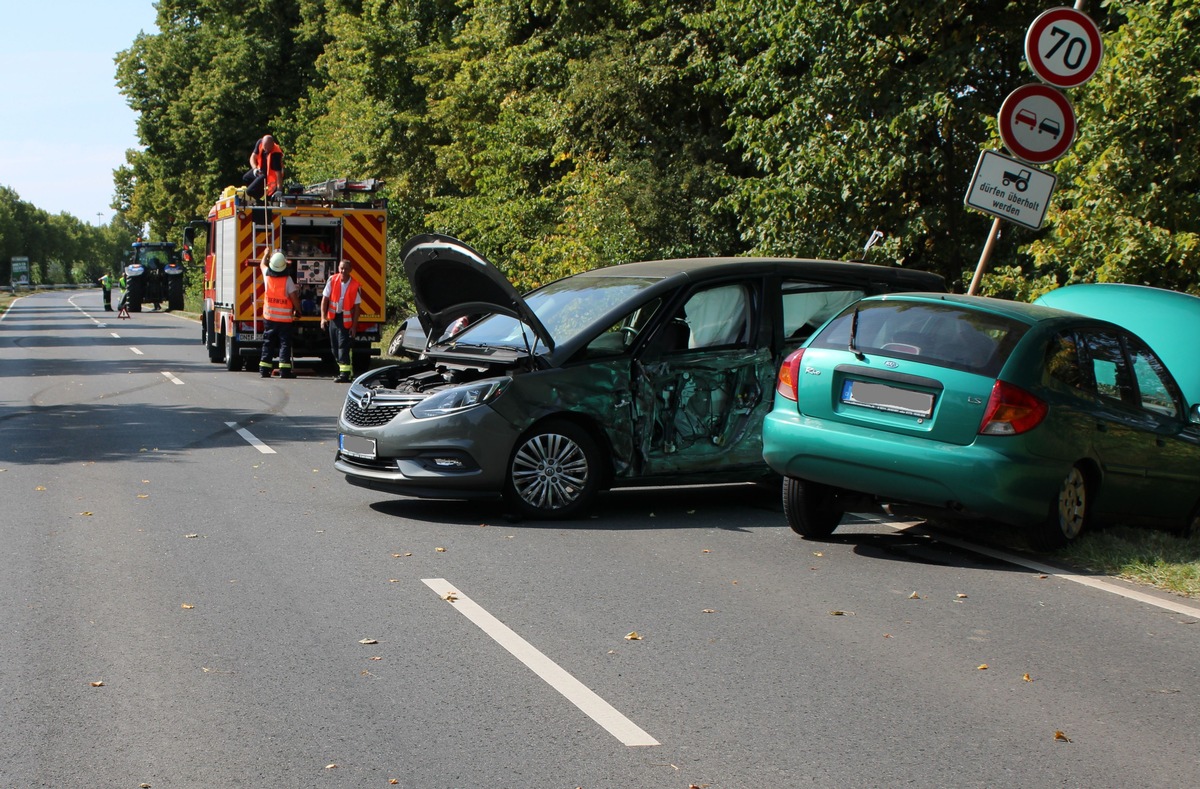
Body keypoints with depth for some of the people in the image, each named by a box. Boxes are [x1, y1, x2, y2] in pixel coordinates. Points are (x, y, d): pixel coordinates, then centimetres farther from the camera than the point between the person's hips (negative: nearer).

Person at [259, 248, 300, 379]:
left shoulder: (267, 275, -1)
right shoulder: (287, 280, -12)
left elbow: (262, 265, 22)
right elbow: (294, 297, -11)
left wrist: (266, 254, 40)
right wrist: (298, 309, 4)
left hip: (269, 316, 4)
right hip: (284, 318, -4)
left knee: (268, 343, 11)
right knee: (285, 343, -1)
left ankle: (264, 369, 11)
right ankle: (284, 370, -6)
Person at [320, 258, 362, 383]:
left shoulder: (355, 285, -10)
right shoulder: (332, 280, -4)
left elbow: (357, 307, -6)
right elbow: (325, 299, -1)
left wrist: (354, 326, -9)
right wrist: (323, 317, -9)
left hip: (346, 319, -4)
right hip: (333, 317, 4)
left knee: (343, 345, -12)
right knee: (334, 346, 10)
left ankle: (345, 374, -14)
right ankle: (341, 369, 22)